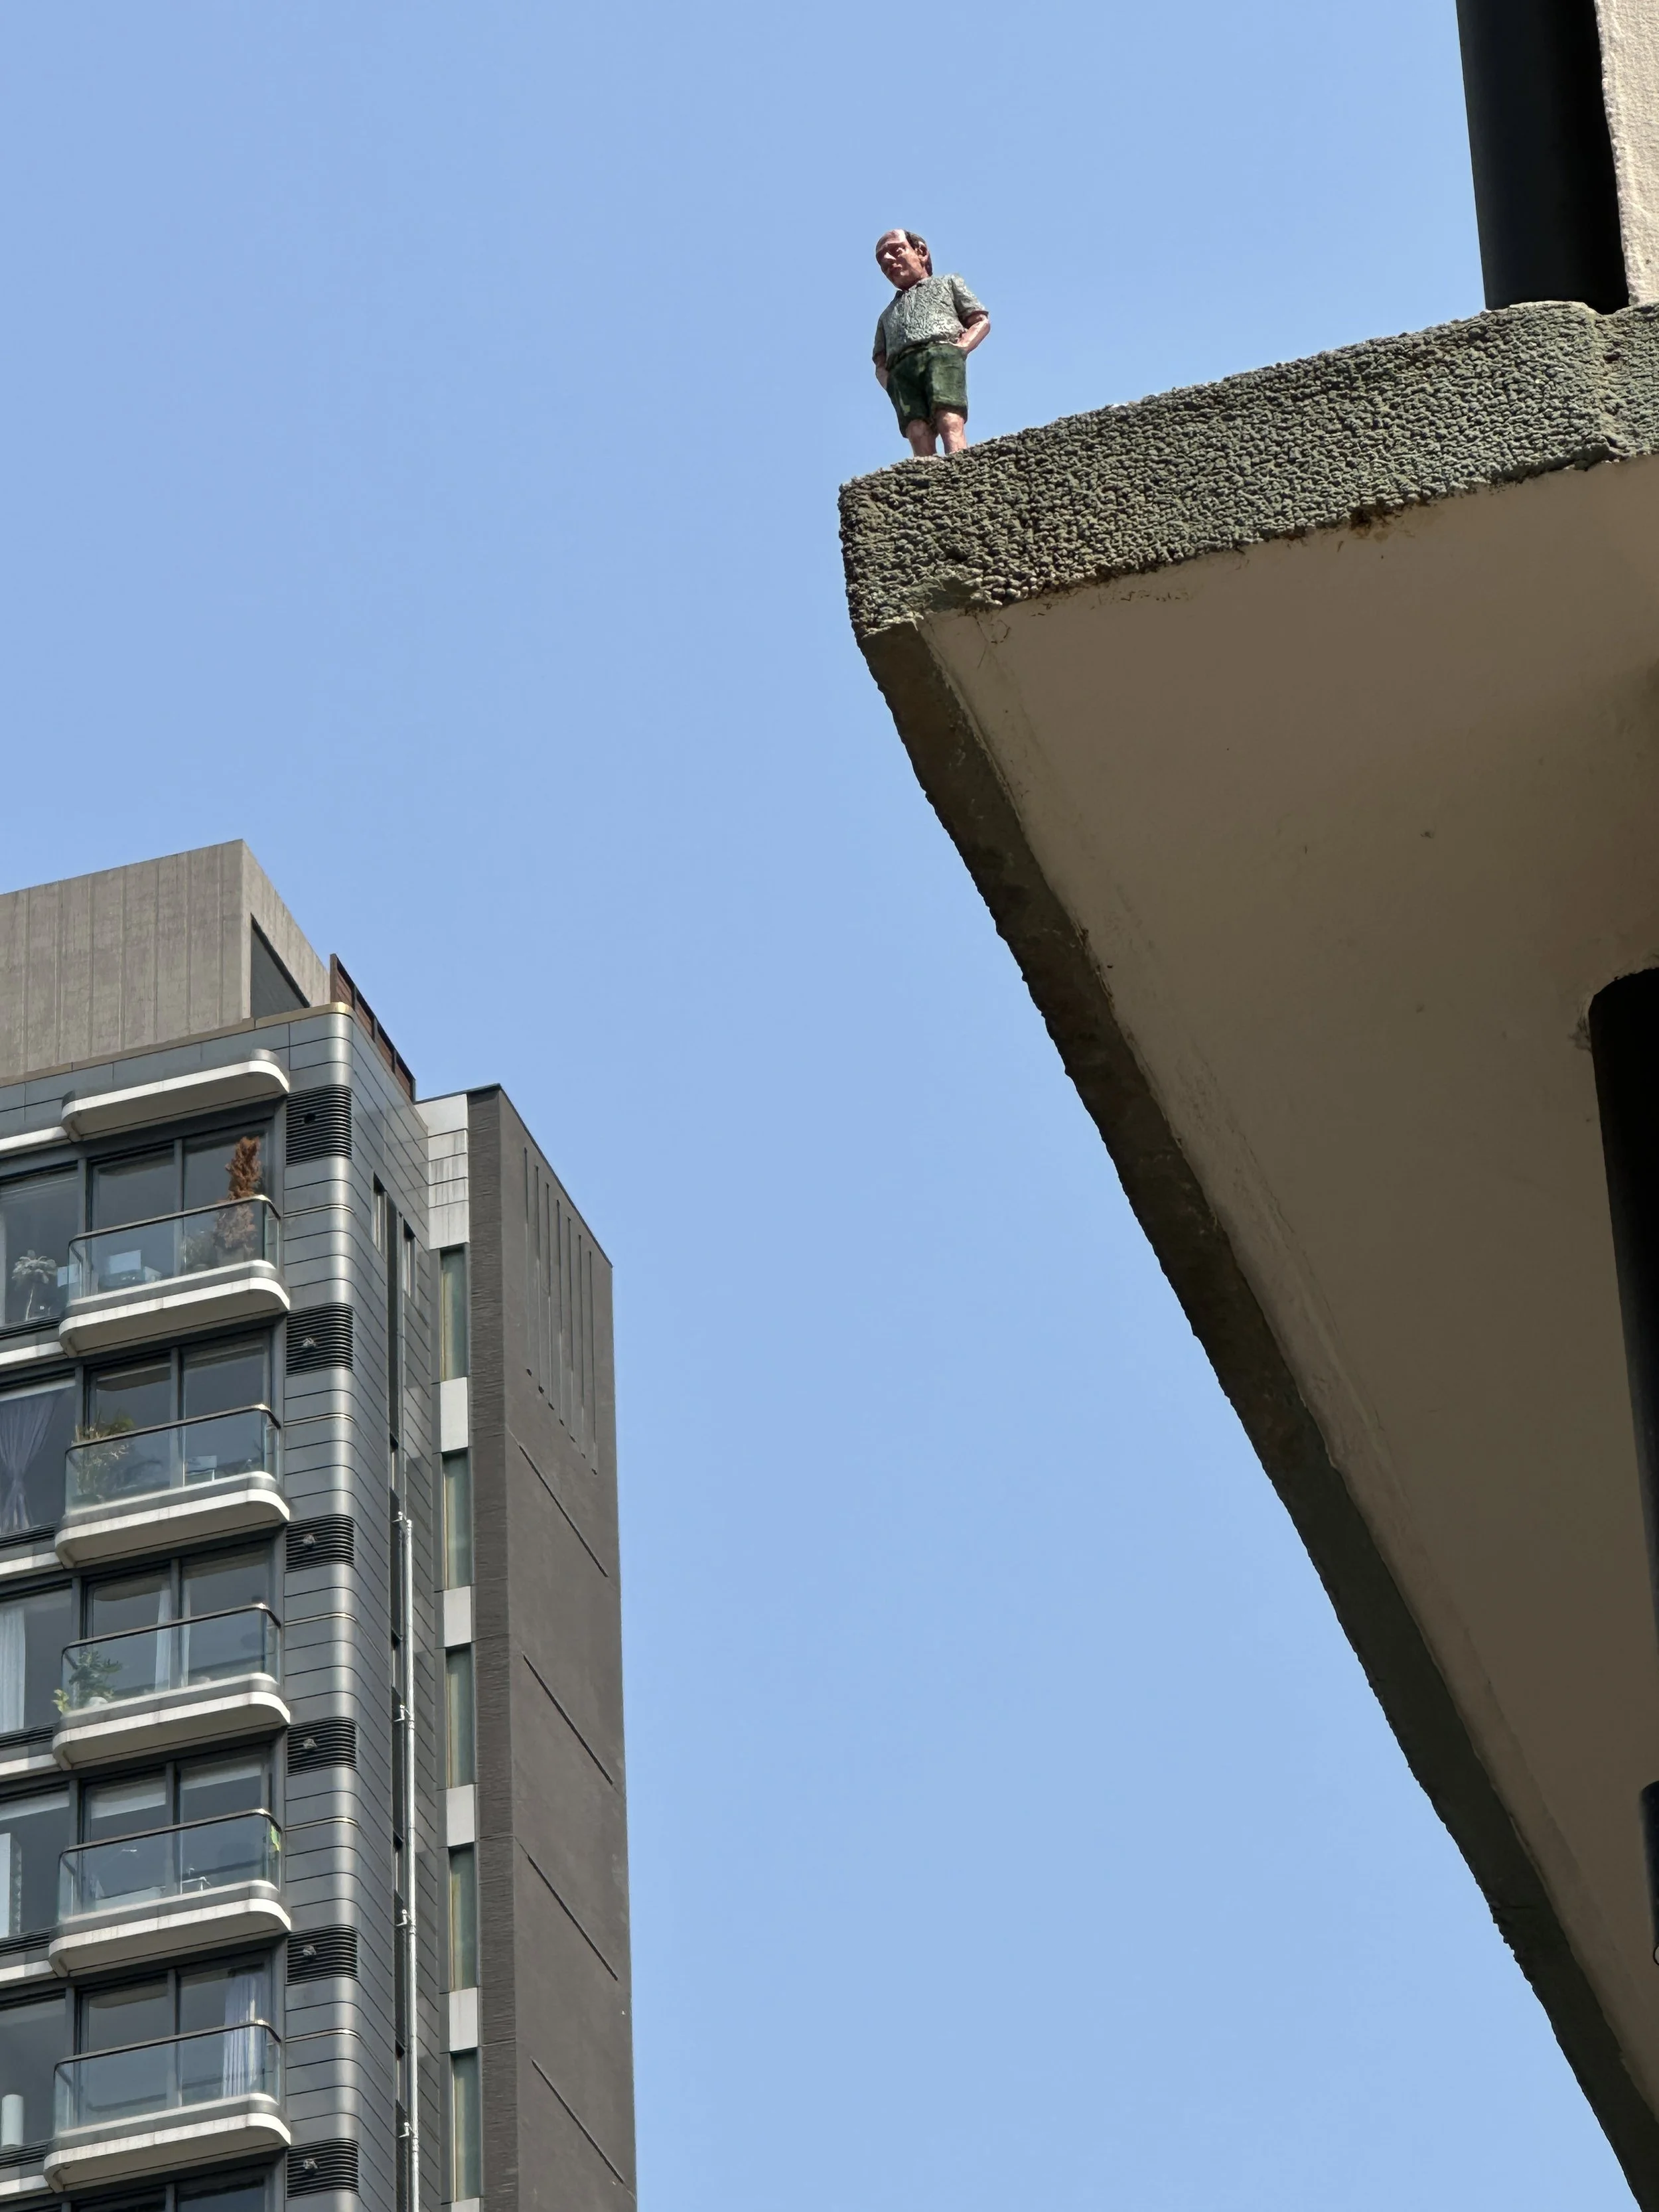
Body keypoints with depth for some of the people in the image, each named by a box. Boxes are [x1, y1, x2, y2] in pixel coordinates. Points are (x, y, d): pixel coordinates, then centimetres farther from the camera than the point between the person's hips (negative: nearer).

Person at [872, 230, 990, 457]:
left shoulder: (947, 284, 32)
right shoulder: (887, 315, 41)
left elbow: (982, 322, 19)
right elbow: (880, 364, 29)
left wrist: (958, 349, -2)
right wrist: (889, 383, 4)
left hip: (941, 353, -3)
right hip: (901, 369, 3)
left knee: (950, 422, -31)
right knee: (917, 431, -26)